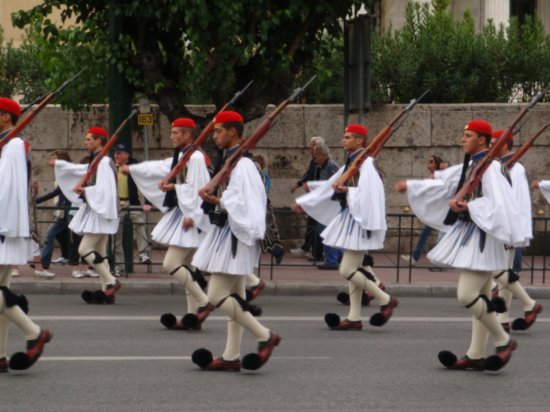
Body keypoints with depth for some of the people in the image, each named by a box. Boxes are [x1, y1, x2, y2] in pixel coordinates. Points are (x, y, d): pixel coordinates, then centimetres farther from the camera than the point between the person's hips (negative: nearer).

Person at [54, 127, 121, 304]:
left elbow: (103, 189, -25)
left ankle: (111, 282, -12)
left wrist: (85, 191, -18)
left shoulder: (104, 162, -15)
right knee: (98, 253, 9)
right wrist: (59, 164, 41)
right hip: (96, 210, 10)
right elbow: (80, 170, 32)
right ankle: (107, 292, 8)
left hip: (101, 211, -10)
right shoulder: (95, 162, 15)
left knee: (84, 249, -13)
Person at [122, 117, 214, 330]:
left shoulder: (195, 158, -15)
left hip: (190, 218, -10)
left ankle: (203, 302, -8)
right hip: (182, 214, 10)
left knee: (171, 264, -14)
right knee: (185, 266, 10)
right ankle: (193, 316, 10)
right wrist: (131, 169, 30)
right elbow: (160, 168, 26)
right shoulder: (182, 158, 17)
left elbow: (196, 188, -22)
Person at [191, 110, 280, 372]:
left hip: (236, 235, -11)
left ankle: (264, 336, -5)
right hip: (227, 233, 11)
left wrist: (216, 200, -22)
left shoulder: (242, 165, -17)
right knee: (233, 297, 10)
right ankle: (231, 357, 13)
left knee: (217, 295, -11)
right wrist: (213, 199, 8)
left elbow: (244, 203, -24)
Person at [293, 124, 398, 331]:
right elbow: (329, 187, 21)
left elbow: (367, 194, -24)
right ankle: (354, 318, 11)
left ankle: (385, 300, 1)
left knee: (347, 270, -11)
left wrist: (347, 191, -26)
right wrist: (303, 203, 24)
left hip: (361, 220, -9)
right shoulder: (350, 164, 14)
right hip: (349, 219, 9)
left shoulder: (366, 164, -14)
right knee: (353, 270, 9)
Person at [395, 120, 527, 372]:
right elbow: (442, 185, 22)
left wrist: (469, 206, -30)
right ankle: (476, 356, 14)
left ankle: (504, 341, -1)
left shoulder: (490, 167, -15)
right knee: (479, 298, 11)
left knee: (466, 295, -14)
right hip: (469, 234, 10)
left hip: (482, 237, -10)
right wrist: (410, 187, 21)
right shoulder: (469, 166, 14)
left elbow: (496, 203, -26)